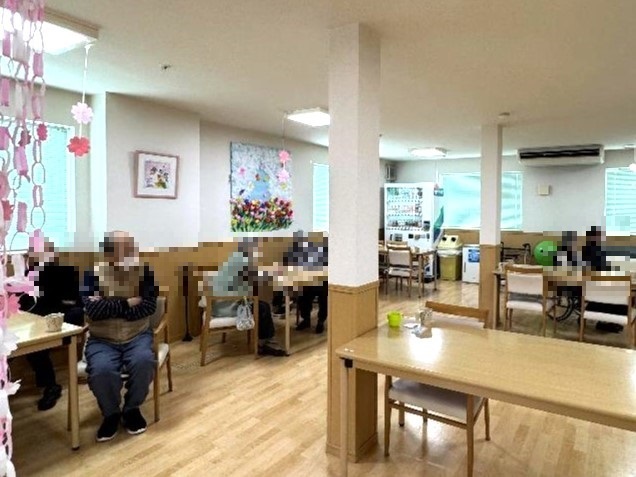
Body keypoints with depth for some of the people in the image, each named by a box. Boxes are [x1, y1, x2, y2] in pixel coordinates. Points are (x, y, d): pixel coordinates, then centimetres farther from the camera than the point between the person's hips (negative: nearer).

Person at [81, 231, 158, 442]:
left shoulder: (144, 272, -4)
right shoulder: (93, 275, -6)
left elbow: (148, 307, -15)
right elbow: (93, 310, -19)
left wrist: (108, 307, -16)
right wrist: (127, 303, -18)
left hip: (137, 337, 1)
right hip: (102, 340, 0)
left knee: (144, 361, -30)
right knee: (101, 370, -30)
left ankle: (132, 409, 0)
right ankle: (111, 414, 1)